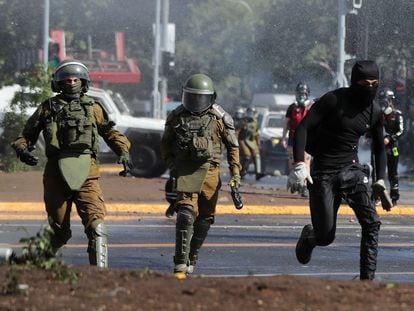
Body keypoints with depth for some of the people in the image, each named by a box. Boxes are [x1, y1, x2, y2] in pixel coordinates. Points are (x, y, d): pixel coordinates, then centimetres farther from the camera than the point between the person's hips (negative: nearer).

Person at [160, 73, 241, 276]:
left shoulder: (220, 118, 1)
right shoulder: (177, 117, 5)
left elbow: (232, 146, 9)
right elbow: (166, 143, 18)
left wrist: (235, 174, 5)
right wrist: (171, 165, 5)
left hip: (210, 172, 1)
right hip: (186, 172, -1)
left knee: (205, 218, 7)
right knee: (186, 214, -15)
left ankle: (191, 257, 25)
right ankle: (181, 266, -19)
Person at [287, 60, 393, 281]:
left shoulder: (374, 111, 5)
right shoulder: (335, 100, -12)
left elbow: (379, 147, 21)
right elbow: (303, 128, -16)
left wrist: (380, 181, 12)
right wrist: (299, 165, -25)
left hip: (352, 170, 4)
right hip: (323, 174, -4)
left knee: (371, 223, -19)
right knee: (325, 237, -1)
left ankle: (367, 279, -17)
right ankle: (308, 236, 37)